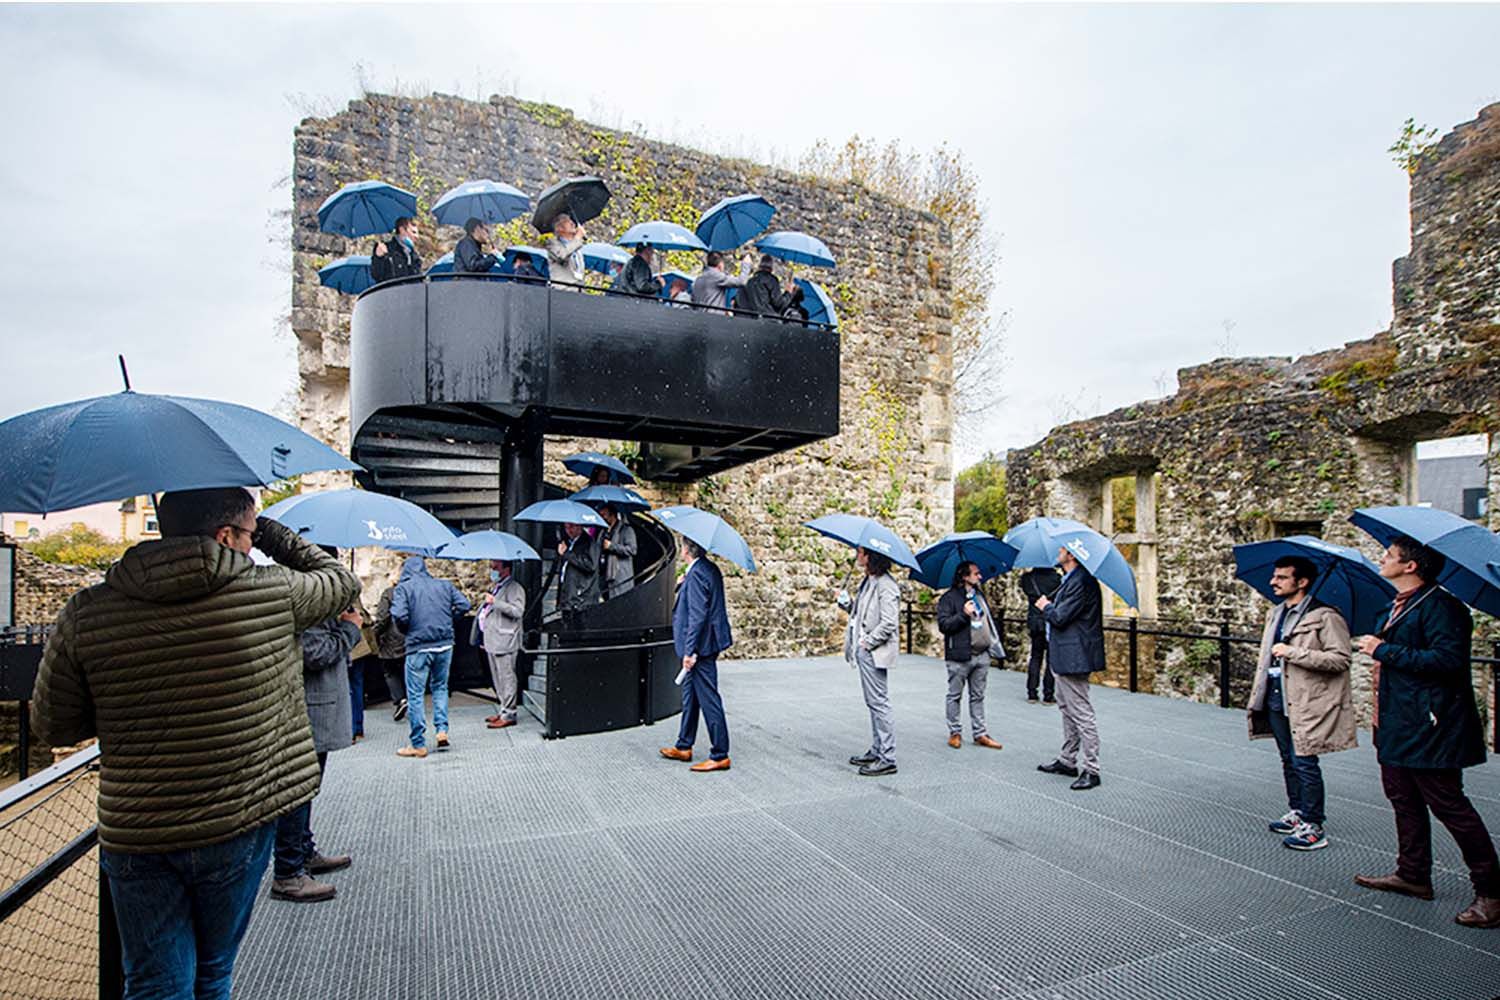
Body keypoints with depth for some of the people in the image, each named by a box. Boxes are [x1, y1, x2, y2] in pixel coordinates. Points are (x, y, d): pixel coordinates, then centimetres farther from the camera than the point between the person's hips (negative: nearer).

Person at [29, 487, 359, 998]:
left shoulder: (84, 615, -7)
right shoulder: (273, 592, -14)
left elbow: (54, 726, 3)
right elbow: (342, 582, 6)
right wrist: (272, 534, 11)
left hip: (134, 835, 1)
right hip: (239, 825, -1)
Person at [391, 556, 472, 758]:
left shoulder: (404, 588, -2)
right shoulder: (444, 585, 9)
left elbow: (399, 616, -14)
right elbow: (464, 605, 2)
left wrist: (406, 631, 5)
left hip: (418, 647, -4)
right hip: (445, 645, 4)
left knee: (415, 694, 5)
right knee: (440, 687, 22)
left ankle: (418, 745, 10)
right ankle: (442, 730, 11)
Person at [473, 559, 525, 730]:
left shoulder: (514, 588, -10)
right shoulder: (496, 587, 21)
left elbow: (518, 611, -23)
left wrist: (495, 602, -25)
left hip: (504, 641, -10)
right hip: (491, 641, 10)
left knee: (506, 678, -7)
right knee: (497, 679, 15)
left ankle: (508, 714, -3)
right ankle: (502, 711, 23)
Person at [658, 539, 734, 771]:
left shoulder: (697, 574, -19)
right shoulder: (710, 569, 10)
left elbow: (698, 616, -23)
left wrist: (690, 651, -21)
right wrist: (682, 585, 10)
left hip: (702, 645, -11)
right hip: (706, 644, 11)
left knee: (708, 699, -3)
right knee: (690, 694, 19)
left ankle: (720, 756, 5)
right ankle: (684, 747, 32)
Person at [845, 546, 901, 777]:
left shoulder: (885, 585, -17)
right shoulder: (867, 582, 13)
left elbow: (889, 623, -23)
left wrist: (867, 642, -17)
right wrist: (848, 606, 5)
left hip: (875, 652, -10)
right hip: (864, 651, 10)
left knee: (879, 703, -5)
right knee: (872, 703, 17)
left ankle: (887, 759, 3)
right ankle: (877, 750, 27)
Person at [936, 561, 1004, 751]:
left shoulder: (980, 595, 14)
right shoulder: (949, 598, -9)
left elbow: (989, 618, 26)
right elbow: (943, 625, -17)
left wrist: (994, 639, 18)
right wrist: (964, 614, -24)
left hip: (982, 655, 6)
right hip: (959, 657, -6)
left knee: (978, 696, 12)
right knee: (955, 696, 5)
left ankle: (980, 734, 19)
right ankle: (955, 733, 16)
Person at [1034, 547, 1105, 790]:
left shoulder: (1081, 581, -21)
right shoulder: (1070, 579, 12)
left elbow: (1060, 617, -23)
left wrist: (1045, 606, -6)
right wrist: (1049, 607, 1)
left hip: (1073, 657, -11)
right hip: (1064, 657, 11)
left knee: (1081, 714, -4)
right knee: (1067, 710, 19)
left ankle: (1091, 770, 4)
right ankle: (1067, 761, 30)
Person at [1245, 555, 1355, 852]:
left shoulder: (1325, 616, -12)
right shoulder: (1275, 614, 14)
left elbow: (1340, 659, -20)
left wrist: (1293, 653, -23)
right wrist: (1258, 694, 20)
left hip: (1305, 703, -8)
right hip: (1276, 699, 8)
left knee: (1304, 763, -2)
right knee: (1289, 761, 17)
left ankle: (1313, 827, 9)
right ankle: (1296, 812, 31)